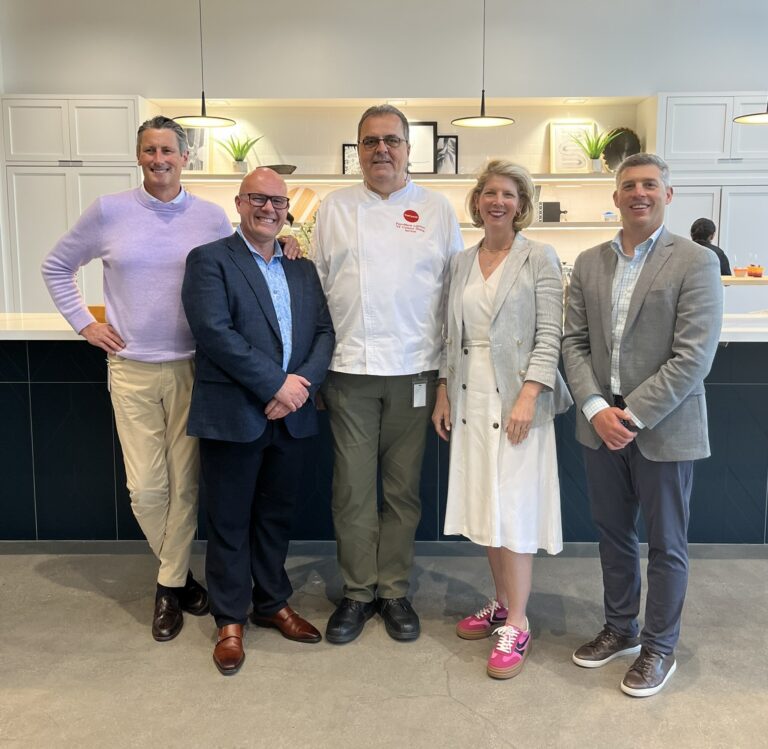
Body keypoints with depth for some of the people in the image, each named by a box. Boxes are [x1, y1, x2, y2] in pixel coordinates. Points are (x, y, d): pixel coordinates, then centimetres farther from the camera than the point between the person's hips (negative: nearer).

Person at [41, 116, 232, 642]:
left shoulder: (212, 218, 1)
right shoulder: (109, 212, 0)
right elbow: (56, 267, 12)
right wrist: (83, 322, 4)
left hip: (193, 367, 0)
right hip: (132, 369, 0)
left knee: (184, 484, 6)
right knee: (145, 489, 3)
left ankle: (170, 587, 25)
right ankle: (180, 573, 29)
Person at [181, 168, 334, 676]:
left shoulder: (303, 269, 14)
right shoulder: (210, 259, -2)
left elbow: (325, 332, 6)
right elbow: (214, 330, -15)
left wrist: (303, 384, -12)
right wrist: (276, 386, -18)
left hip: (292, 417, 5)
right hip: (232, 417, -4)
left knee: (277, 516, 16)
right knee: (230, 521, 7)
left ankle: (273, 603, 33)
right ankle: (231, 620, 22)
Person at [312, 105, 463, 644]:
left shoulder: (437, 210, 7)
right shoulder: (335, 209, 8)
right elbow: (316, 287, 9)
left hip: (414, 370, 0)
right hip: (349, 369, 0)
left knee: (404, 487, 9)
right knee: (353, 488, 5)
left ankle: (395, 590, 23)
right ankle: (359, 591, 20)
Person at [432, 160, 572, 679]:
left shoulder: (539, 258, -3)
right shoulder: (461, 262, 12)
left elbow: (549, 334, -9)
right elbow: (452, 336, 14)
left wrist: (528, 397, -18)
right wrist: (444, 394, 9)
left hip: (516, 398, -5)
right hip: (471, 399, 5)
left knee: (514, 510, -4)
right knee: (484, 506, 11)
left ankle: (517, 625, 7)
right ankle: (502, 603, 26)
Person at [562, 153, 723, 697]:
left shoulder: (696, 262, -8)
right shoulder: (589, 263, 6)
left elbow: (694, 357, -15)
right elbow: (574, 342, 4)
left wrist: (632, 415, -17)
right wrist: (596, 408, -10)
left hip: (663, 428, -4)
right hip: (601, 425, 5)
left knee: (666, 544, 10)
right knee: (613, 534, 17)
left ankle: (659, 647, 28)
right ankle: (620, 629, 37)